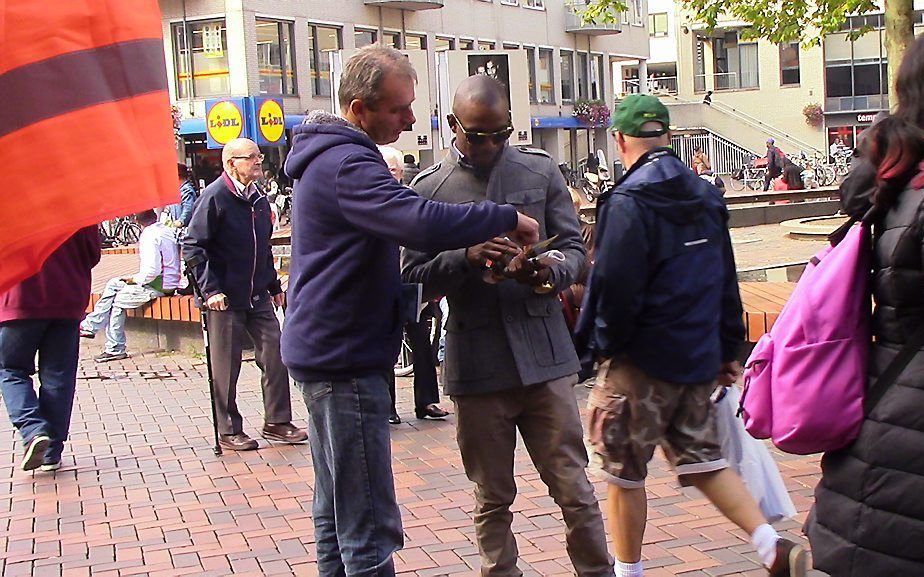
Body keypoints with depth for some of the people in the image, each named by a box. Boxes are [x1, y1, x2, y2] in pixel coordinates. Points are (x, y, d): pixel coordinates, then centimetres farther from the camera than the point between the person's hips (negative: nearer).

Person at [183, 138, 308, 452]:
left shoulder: (259, 198, 11)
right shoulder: (215, 196, -11)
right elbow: (192, 246, -13)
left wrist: (274, 285, 20)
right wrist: (211, 289, -18)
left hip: (258, 296, 7)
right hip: (226, 298, -7)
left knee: (275, 355, 5)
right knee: (226, 367, 2)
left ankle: (277, 422, 16)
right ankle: (229, 432, 13)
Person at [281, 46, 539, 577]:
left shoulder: (327, 156, 14)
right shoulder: (348, 165, -21)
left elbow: (404, 224, 22)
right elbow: (424, 224, -33)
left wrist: (469, 252, 11)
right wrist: (507, 218, -21)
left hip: (325, 352, 11)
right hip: (347, 360, -11)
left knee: (337, 511, 18)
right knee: (369, 527, -9)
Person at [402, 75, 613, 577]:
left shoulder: (541, 171, 5)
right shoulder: (430, 188, 2)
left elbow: (573, 248, 5)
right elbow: (414, 276, -1)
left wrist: (545, 275, -17)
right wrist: (467, 258, -19)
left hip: (544, 356, 0)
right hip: (476, 363, 0)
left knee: (574, 488, 4)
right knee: (492, 499, 12)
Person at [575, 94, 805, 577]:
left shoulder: (629, 203, -15)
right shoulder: (706, 196, 8)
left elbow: (613, 288, -19)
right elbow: (726, 281, 12)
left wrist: (601, 343, -4)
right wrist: (727, 350, 18)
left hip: (640, 362, -7)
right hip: (700, 358, 7)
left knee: (624, 472, 7)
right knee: (701, 460, 16)